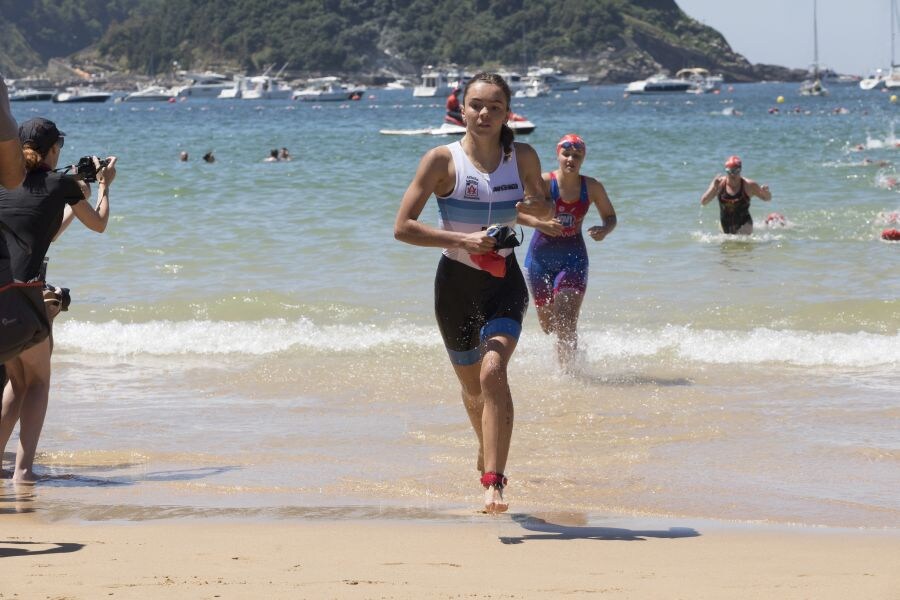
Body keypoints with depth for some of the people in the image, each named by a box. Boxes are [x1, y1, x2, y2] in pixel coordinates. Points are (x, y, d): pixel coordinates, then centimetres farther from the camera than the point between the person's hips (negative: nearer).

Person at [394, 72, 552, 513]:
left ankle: (494, 481, -26)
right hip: (456, 283, 0)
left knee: (493, 371, -24)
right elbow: (403, 226, -14)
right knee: (472, 386, 15)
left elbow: (543, 209, 17)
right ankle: (486, 451, 47)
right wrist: (462, 240, -23)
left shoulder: (523, 158, -2)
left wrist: (534, 206, -6)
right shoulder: (442, 160, -11)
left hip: (504, 281, 0)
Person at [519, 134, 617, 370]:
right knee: (548, 325, 12)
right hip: (540, 257, 0)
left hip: (573, 258, 0)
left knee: (566, 324, -15)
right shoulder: (544, 182, -12)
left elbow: (610, 217, 10)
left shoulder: (592, 187, -4)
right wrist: (540, 223, -30)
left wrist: (604, 230, -14)